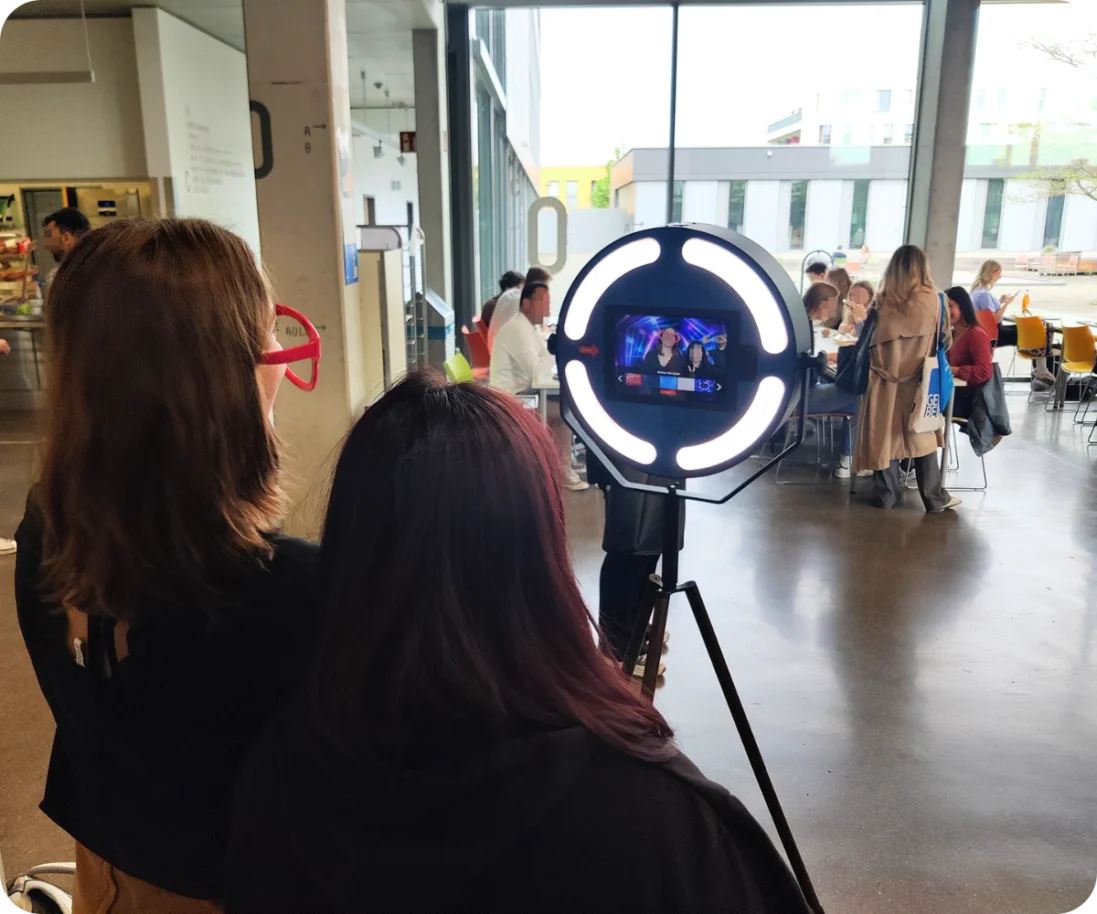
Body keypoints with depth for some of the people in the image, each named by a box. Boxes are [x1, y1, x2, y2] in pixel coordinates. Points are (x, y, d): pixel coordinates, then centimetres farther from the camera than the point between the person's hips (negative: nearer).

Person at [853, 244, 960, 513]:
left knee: (884, 436, 9)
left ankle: (886, 494, 15)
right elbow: (940, 339, 3)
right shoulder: (931, 300, -8)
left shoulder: (882, 301, -7)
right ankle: (935, 498, 15)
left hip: (884, 380, 0)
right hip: (917, 381, 0)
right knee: (922, 437, 10)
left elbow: (868, 340, -1)